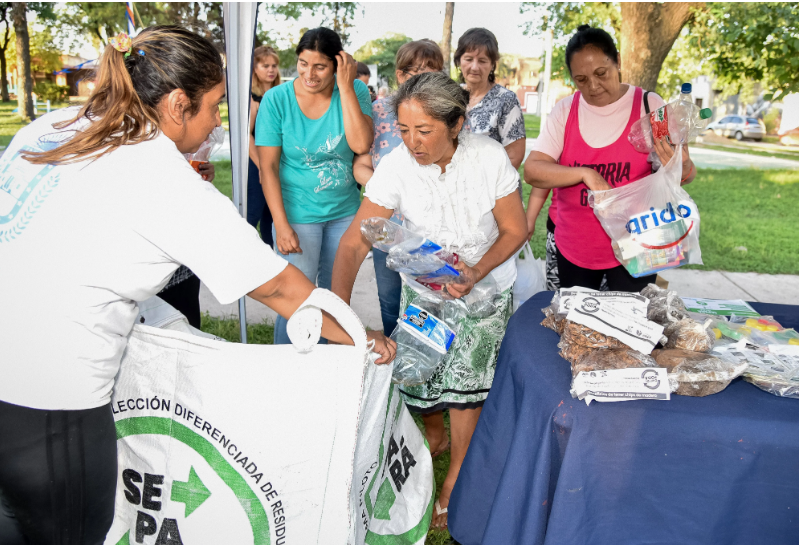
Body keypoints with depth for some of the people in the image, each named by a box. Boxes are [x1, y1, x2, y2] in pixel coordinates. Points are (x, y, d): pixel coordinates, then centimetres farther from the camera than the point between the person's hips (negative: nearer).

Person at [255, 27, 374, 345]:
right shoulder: (277, 99, -11)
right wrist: (281, 226, -16)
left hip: (345, 212, 3)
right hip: (298, 214, -3)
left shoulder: (354, 91, -5)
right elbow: (268, 167, -11)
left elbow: (361, 145, -19)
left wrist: (345, 86, -21)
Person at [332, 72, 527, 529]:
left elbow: (515, 229, -10)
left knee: (466, 374, -4)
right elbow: (354, 243, -23)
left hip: (486, 285, -1)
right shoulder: (396, 166, -20)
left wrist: (476, 273, -25)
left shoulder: (489, 157, -20)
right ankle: (435, 432, 40)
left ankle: (458, 474, 22)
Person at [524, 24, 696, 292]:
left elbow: (688, 173, -2)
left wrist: (681, 169, -26)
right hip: (573, 249, 2)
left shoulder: (649, 105, -5)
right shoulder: (565, 110, -2)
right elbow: (532, 171, -10)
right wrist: (584, 173, -25)